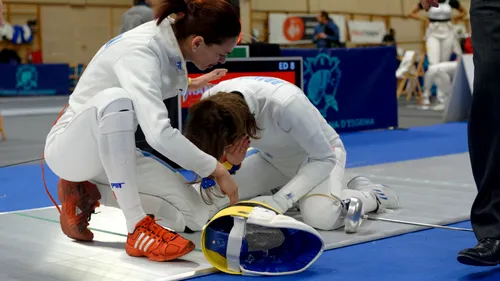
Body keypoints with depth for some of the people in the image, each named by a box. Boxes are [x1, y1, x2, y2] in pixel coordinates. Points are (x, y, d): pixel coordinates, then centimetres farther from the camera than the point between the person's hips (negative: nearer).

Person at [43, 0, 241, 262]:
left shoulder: (171, 42, -6)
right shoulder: (140, 51, -30)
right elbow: (158, 134, -41)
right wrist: (216, 169, -33)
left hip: (109, 149, 8)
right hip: (69, 149, -8)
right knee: (115, 100, -38)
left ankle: (84, 194, 12)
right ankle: (138, 227, -31)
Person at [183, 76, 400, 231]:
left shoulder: (286, 103, -42)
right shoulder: (211, 103, -27)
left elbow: (325, 159, -30)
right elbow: (216, 148, -11)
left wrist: (283, 198, -37)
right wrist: (230, 163, -35)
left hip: (319, 153, -5)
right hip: (272, 158, 6)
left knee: (320, 216, -34)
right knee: (212, 200, -12)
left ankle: (373, 196, -1)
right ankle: (297, 194, 7)